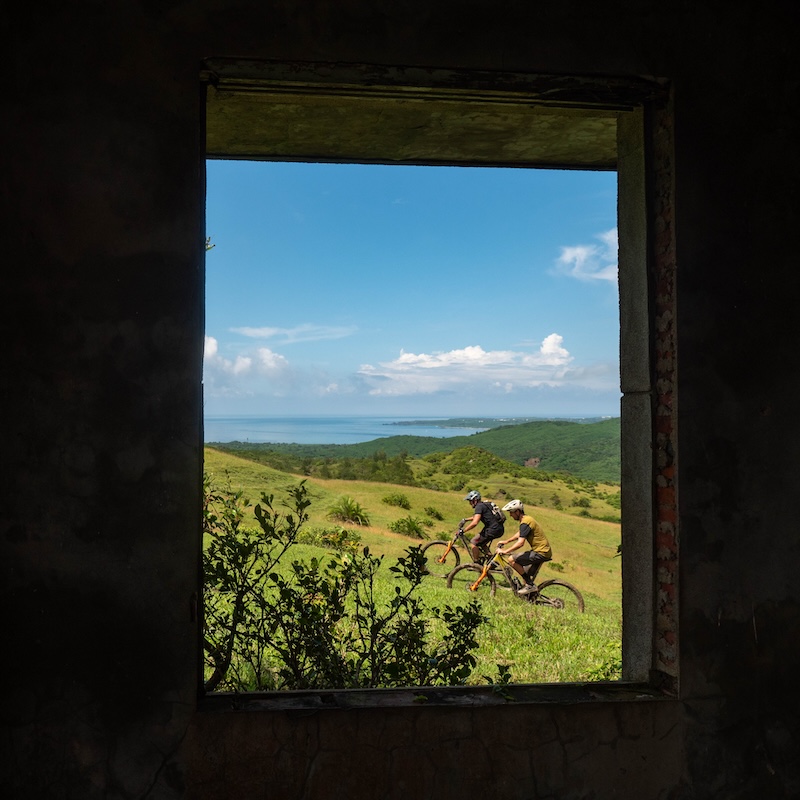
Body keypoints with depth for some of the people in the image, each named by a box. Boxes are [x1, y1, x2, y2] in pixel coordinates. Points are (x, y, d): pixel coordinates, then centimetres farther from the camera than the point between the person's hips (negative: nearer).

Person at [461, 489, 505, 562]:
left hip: (493, 530, -10)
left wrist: (463, 530, -15)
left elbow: (475, 523, -21)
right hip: (500, 529, 10)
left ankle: (477, 564, -1)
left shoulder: (479, 506, -9)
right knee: (480, 540, 24)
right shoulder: (484, 505, 20)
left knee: (473, 542, -4)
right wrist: (466, 520, 39)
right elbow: (477, 517, 40)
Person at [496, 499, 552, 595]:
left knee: (512, 559, -14)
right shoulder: (526, 519, 14)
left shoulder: (525, 523, -18)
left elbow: (521, 543, -27)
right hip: (544, 551, 10)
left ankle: (530, 585, -8)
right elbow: (519, 534, 30)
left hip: (541, 553, -10)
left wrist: (505, 551, -22)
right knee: (527, 576, 18)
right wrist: (506, 542, 26)